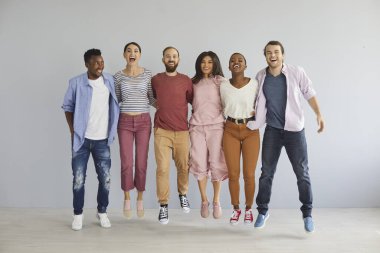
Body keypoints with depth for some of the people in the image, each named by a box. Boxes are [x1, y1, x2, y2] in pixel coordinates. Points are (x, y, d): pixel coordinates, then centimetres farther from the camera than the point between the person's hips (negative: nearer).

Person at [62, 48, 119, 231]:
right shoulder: (76, 83, -7)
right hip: (81, 139, -2)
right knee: (78, 179, 3)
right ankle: (78, 214, 20)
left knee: (105, 178, 5)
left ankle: (102, 212, 24)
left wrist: (112, 130, 5)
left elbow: (114, 105, 9)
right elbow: (68, 107, 3)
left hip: (102, 140, 2)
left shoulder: (109, 80, 0)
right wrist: (72, 131, -3)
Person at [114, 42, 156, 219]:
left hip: (143, 121, 0)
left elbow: (152, 99, 6)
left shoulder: (147, 74, 3)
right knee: (126, 163, 0)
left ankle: (140, 200, 21)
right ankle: (127, 199, 23)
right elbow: (116, 101, 11)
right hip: (125, 121, 0)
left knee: (141, 163, 3)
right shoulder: (118, 76, 3)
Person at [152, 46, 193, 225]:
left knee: (183, 166, 7)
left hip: (182, 131, 1)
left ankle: (183, 194, 34)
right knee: (162, 168, -4)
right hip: (161, 131, -1)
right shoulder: (155, 80, 6)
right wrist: (161, 107, 7)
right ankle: (163, 205, 7)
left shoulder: (186, 81, 5)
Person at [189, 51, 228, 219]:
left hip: (216, 126, -2)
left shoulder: (220, 81, 5)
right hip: (197, 126, 2)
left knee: (216, 164, -3)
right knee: (200, 164, -1)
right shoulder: (194, 83, 15)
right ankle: (204, 201, 12)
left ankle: (216, 202, 10)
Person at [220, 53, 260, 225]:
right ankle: (236, 209, 24)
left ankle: (249, 209, 22)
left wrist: (257, 113, -6)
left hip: (251, 131, -1)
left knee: (249, 174, -1)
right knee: (233, 174, 3)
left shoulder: (254, 84, -4)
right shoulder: (223, 86, 1)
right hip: (231, 131, 1)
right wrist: (221, 128, 9)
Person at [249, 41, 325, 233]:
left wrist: (318, 114, -6)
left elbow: (309, 93, 1)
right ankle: (262, 210, 22)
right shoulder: (260, 77, 0)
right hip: (272, 130, 2)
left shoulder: (297, 73, -8)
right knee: (266, 172, 7)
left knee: (302, 173, 2)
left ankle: (307, 213, 16)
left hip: (295, 129, -2)